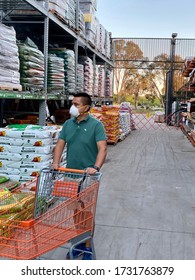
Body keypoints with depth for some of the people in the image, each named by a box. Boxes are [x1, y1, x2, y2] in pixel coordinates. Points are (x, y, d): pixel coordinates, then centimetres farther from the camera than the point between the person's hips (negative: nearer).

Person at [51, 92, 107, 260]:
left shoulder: (96, 125, -10)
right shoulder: (68, 124, 7)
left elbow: (102, 148, -18)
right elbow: (60, 144, 7)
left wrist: (96, 167, -32)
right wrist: (56, 163, -8)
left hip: (88, 176, -5)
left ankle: (88, 246, 19)